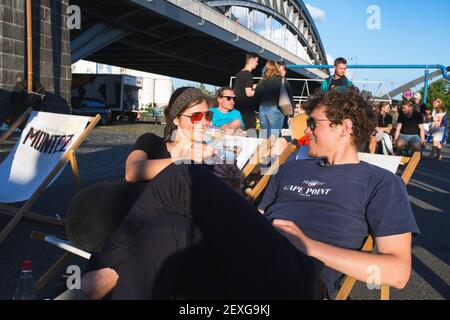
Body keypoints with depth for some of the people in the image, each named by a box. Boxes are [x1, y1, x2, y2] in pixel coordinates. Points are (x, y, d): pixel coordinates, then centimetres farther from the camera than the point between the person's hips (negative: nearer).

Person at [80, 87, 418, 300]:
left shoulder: (381, 183, 12)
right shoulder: (292, 169, 30)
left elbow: (398, 271, 0)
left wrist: (309, 245, -6)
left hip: (299, 280, -5)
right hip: (247, 266, 5)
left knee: (187, 180, -19)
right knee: (163, 231, -28)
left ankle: (109, 270, -9)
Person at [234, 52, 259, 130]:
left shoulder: (239, 74, 13)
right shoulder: (248, 74, -14)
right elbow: (249, 93, -20)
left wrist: (253, 86, 22)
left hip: (238, 106, 9)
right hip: (247, 108, -9)